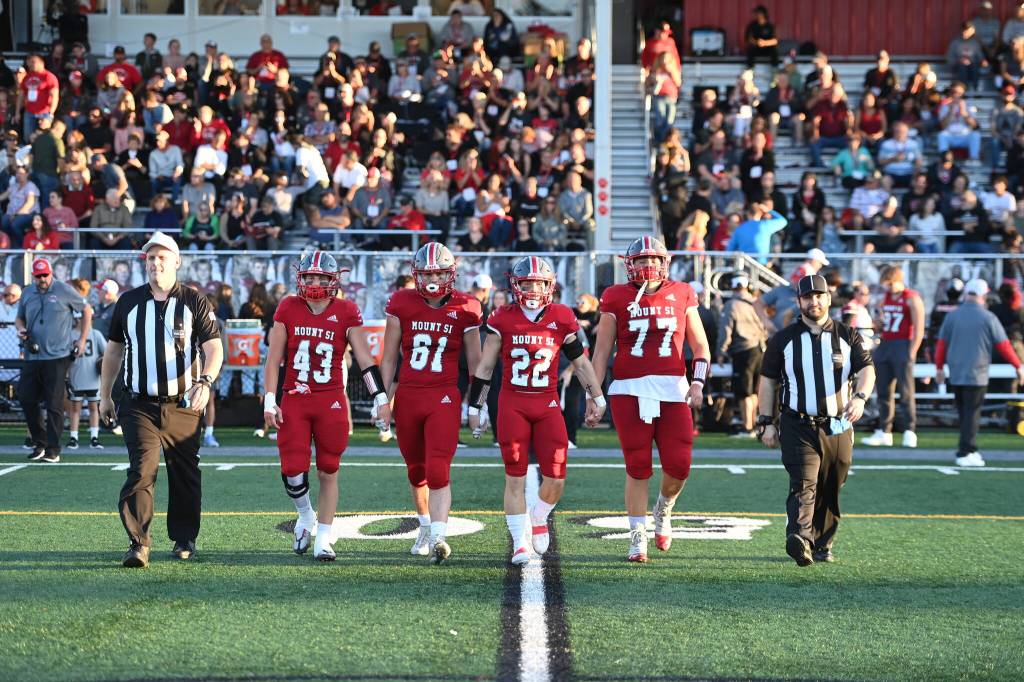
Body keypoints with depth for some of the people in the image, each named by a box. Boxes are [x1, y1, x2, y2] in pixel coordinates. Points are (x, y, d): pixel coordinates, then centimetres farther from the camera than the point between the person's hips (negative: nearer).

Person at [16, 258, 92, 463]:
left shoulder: (64, 291, -1)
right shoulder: (27, 294, 11)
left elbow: (87, 311, 6)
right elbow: (19, 318, 23)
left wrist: (82, 340, 2)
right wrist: (20, 329, -1)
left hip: (57, 356, -5)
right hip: (32, 356, 5)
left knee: (54, 404, -4)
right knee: (26, 398, 3)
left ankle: (53, 449, 0)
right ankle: (39, 443, 17)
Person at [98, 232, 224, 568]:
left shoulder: (194, 302, 0)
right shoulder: (128, 302, 7)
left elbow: (214, 348, -6)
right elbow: (114, 350, 17)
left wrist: (204, 381, -25)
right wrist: (105, 396, 17)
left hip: (182, 405, 0)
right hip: (140, 406, 0)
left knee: (185, 476, 8)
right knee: (142, 471, -14)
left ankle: (184, 539, 24)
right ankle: (138, 544, -15)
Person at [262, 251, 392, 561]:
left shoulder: (346, 313, 0)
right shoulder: (288, 309, 2)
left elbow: (365, 359, 1)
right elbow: (273, 360, 4)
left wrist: (381, 399, -3)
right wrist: (269, 402, -1)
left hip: (331, 402, -1)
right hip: (294, 401, 1)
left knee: (328, 472, 3)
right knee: (293, 469, -4)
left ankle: (323, 539, 12)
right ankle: (306, 517, 26)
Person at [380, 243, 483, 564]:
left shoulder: (464, 309, -1)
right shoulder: (402, 304, 1)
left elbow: (474, 362, 6)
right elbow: (389, 358, 7)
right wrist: (385, 397, 2)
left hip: (444, 398, -3)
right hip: (408, 397, 3)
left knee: (438, 472, -16)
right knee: (416, 471, 15)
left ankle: (438, 538, -21)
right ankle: (425, 527, 36)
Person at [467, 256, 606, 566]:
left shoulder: (561, 319, 1)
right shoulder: (504, 319, -1)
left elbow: (580, 361, 12)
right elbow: (484, 367, 5)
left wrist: (596, 398, 14)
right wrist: (474, 407, 6)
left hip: (548, 404, 1)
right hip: (512, 404, -1)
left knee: (555, 479, -3)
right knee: (515, 477, -3)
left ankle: (539, 519, 28)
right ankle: (520, 543, 7)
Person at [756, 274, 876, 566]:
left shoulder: (847, 336, 8)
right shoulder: (783, 339, 6)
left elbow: (866, 369, -2)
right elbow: (768, 381, 10)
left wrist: (860, 396, -23)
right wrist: (767, 422, 5)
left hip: (838, 428, 2)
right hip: (798, 427, -2)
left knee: (829, 492, 10)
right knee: (803, 484, -20)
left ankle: (822, 545, 25)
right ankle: (800, 540, -37)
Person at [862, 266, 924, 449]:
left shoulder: (912, 299, -5)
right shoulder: (884, 298, 16)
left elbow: (918, 330, -9)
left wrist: (911, 353, -15)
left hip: (903, 345, -7)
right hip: (885, 344, 7)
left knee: (906, 391, -10)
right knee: (884, 392, 7)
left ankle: (909, 432, -9)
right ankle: (884, 432, 11)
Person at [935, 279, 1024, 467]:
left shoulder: (952, 316, 2)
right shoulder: (988, 318, -7)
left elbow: (941, 344, 6)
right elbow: (1003, 345, -2)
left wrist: (939, 368, 18)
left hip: (955, 374, 4)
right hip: (977, 374, -4)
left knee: (963, 414, 14)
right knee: (972, 414, -2)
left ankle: (970, 450, 19)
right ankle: (965, 453, -7)